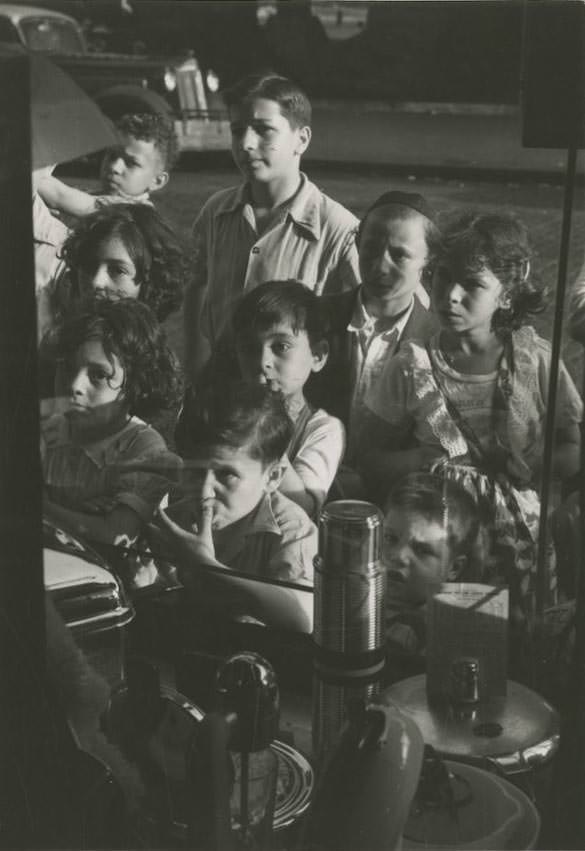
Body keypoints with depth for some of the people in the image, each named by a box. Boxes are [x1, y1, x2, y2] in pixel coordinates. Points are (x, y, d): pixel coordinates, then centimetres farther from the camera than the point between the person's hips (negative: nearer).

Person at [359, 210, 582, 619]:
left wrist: (530, 464, -14)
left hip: (521, 543, 1)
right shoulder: (411, 367, -4)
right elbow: (371, 460, 0)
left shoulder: (536, 361, -4)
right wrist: (420, 459, -17)